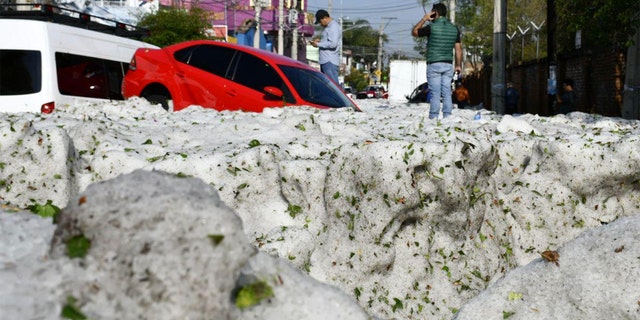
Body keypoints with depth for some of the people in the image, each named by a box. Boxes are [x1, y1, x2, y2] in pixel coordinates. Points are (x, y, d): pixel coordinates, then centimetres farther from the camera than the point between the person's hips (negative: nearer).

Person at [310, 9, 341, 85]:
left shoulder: (334, 26, -12)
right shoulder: (329, 27, 19)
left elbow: (333, 44, -21)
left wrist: (318, 44, -12)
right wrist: (320, 40, 11)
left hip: (330, 62, -10)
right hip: (325, 61, 10)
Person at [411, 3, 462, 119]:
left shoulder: (431, 27, -9)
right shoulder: (454, 28, 7)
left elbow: (414, 32, 7)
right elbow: (458, 49, 9)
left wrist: (423, 19, 10)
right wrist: (459, 65, 16)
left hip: (434, 65, -4)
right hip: (448, 65, 4)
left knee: (435, 93, -4)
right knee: (447, 93, 5)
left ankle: (434, 117, -4)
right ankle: (447, 116, 4)